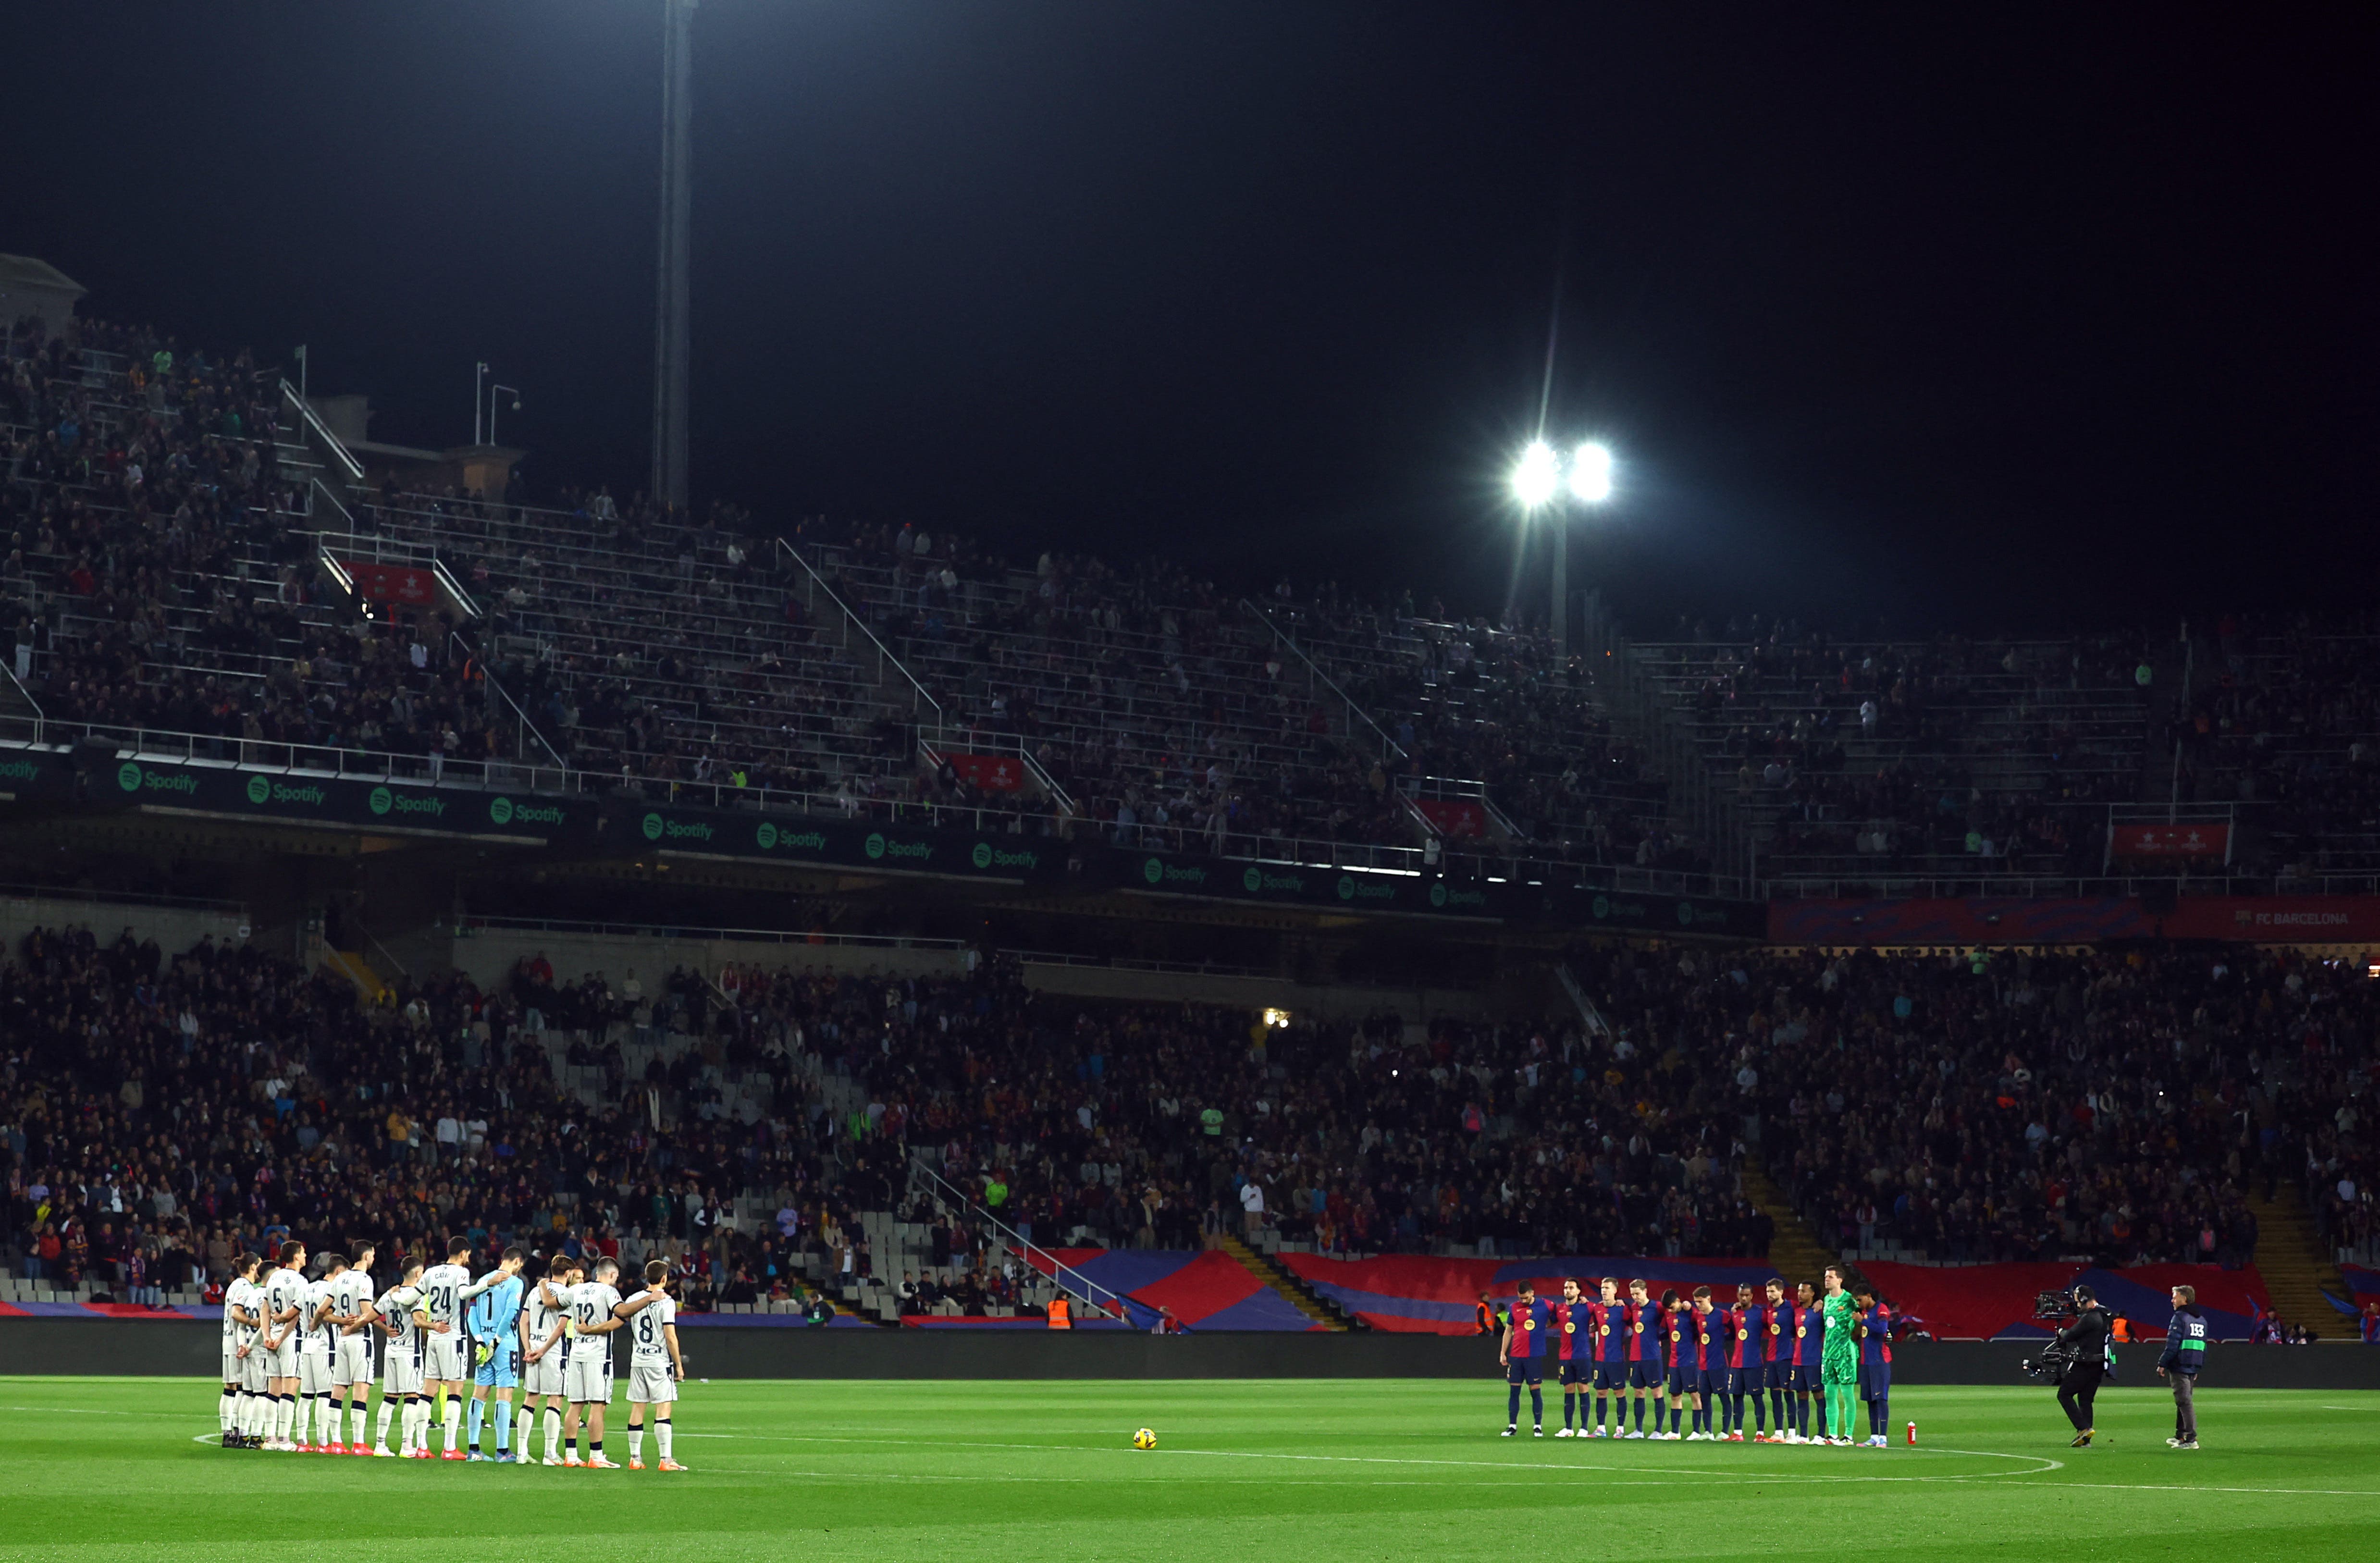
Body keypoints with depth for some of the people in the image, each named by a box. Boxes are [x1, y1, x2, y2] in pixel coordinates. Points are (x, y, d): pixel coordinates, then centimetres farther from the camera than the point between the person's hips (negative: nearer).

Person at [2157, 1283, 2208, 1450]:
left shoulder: (2180, 1317, -9)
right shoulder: (2201, 1319, 17)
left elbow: (2172, 1344, -15)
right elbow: (2203, 1346, 20)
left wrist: (2162, 1364, -11)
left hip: (2179, 1366, -8)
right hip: (2193, 1368, 8)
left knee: (2185, 1401, -10)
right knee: (2185, 1401, 17)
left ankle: (2191, 1439, -16)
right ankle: (2180, 1436, 23)